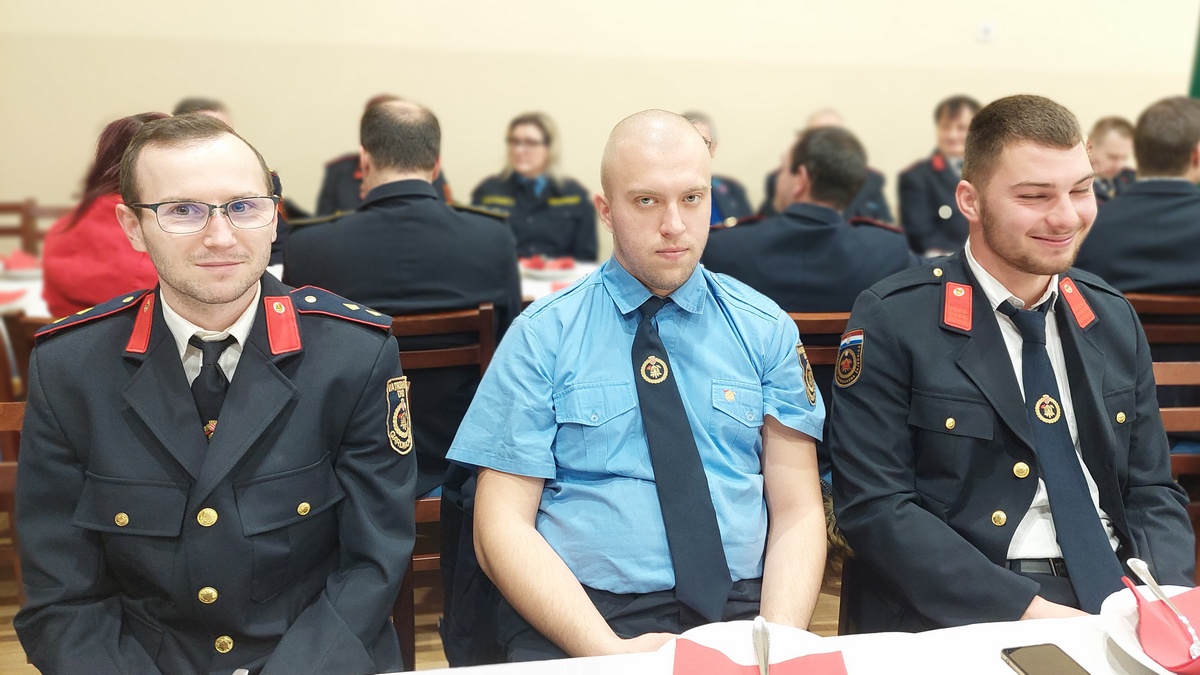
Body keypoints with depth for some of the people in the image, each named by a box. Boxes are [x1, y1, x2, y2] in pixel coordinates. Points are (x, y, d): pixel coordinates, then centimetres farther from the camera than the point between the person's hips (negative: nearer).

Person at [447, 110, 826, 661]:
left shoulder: (766, 330, 9)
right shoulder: (541, 336, 2)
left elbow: (797, 512, 7)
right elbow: (502, 525, -2)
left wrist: (777, 640, -12)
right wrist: (609, 650, -16)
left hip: (737, 613, 2)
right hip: (570, 622, -2)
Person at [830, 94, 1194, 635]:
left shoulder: (1113, 318, 11)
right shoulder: (890, 321, -7)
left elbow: (1150, 490, 13)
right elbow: (873, 506, -12)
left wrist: (1166, 597, -7)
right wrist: (1027, 609, -20)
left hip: (1117, 599, 5)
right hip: (961, 616, -4)